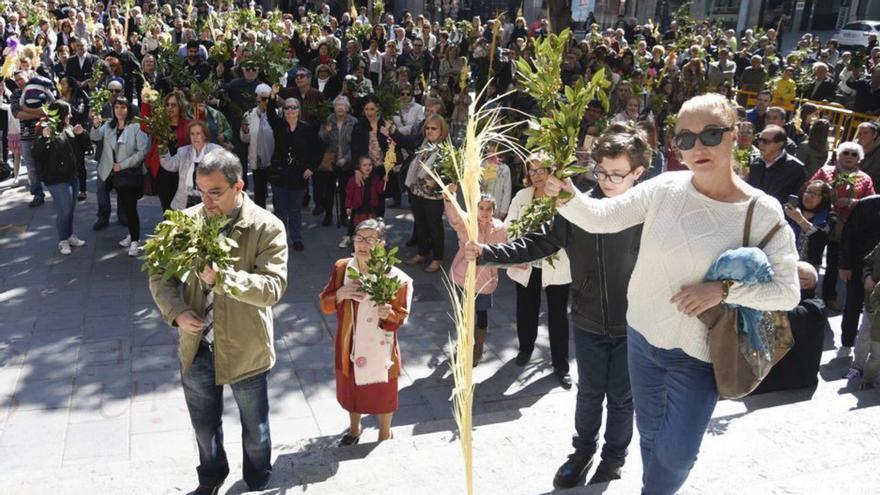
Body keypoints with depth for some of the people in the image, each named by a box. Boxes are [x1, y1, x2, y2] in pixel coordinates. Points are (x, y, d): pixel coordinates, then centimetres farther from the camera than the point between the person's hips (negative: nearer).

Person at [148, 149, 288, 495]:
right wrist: (176, 312, -15)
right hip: (196, 346, 3)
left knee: (255, 428, 19)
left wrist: (221, 277, -38)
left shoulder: (267, 227, -16)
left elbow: (273, 287, -25)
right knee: (204, 424, 24)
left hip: (245, 349, -3)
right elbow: (160, 274, 3)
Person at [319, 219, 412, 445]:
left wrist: (387, 315, -35)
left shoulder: (394, 277, -19)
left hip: (379, 348, -4)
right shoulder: (341, 268, -8)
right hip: (349, 345, 4)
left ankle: (385, 435, 42)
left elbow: (400, 318, -13)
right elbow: (325, 305, -2)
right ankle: (354, 428, 51)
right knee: (350, 388, 23)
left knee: (382, 393, 15)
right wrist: (340, 294, -22)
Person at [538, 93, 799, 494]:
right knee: (650, 433, 24)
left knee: (676, 453, 3)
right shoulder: (666, 188, -9)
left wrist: (723, 290, -26)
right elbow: (600, 218, -14)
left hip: (698, 353, -3)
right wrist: (566, 194, -33)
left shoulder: (762, 212, -15)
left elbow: (787, 291, -13)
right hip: (643, 335, 3)